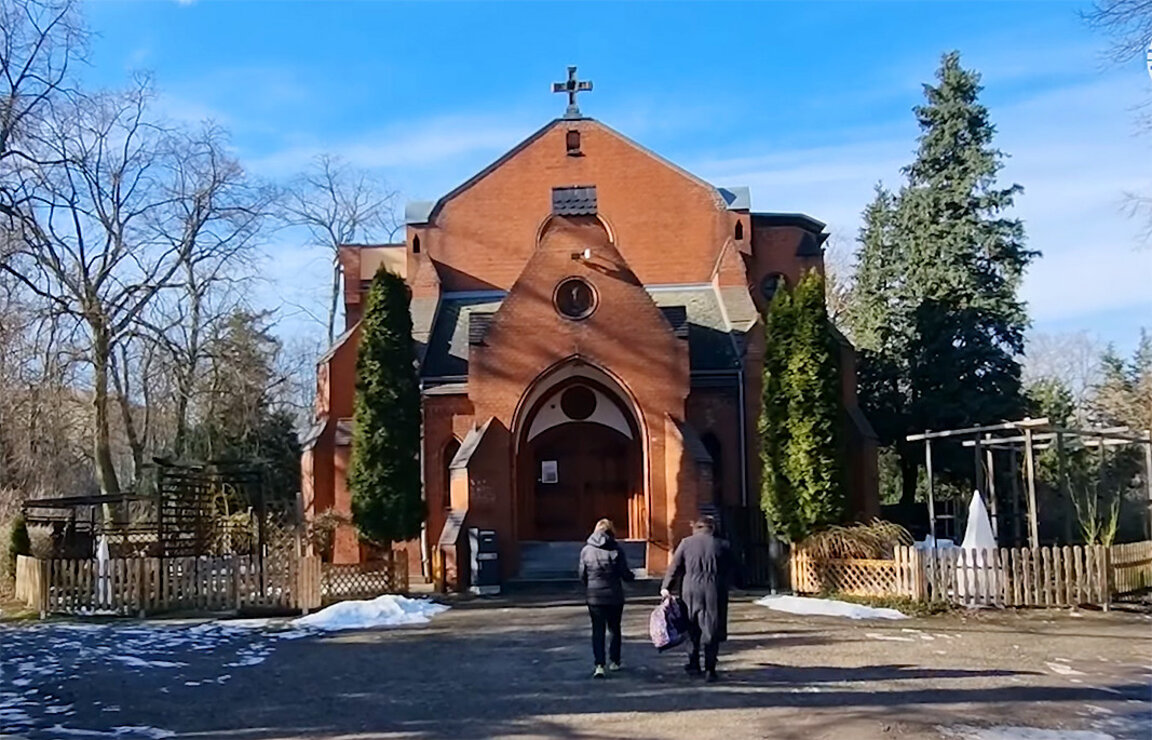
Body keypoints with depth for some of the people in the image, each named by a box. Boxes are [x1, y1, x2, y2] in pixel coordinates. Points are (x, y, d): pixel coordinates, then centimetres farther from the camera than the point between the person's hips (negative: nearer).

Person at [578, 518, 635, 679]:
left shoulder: (586, 550, -3)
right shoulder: (616, 550, -9)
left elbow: (582, 576, 1)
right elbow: (625, 574, -6)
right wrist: (632, 576, 17)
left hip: (594, 597, 0)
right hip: (614, 596, 0)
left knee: (598, 631, 3)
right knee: (614, 629, 17)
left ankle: (599, 665, -9)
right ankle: (614, 661, 25)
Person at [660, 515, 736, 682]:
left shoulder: (686, 543, 2)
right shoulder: (722, 545, 4)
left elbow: (675, 567, 3)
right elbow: (732, 571, 7)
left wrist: (666, 587, 8)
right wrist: (723, 586, 18)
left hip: (691, 590, 0)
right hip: (714, 592, 0)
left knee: (693, 629, 14)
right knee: (711, 631, 5)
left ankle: (694, 664, 18)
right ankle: (710, 669, 4)